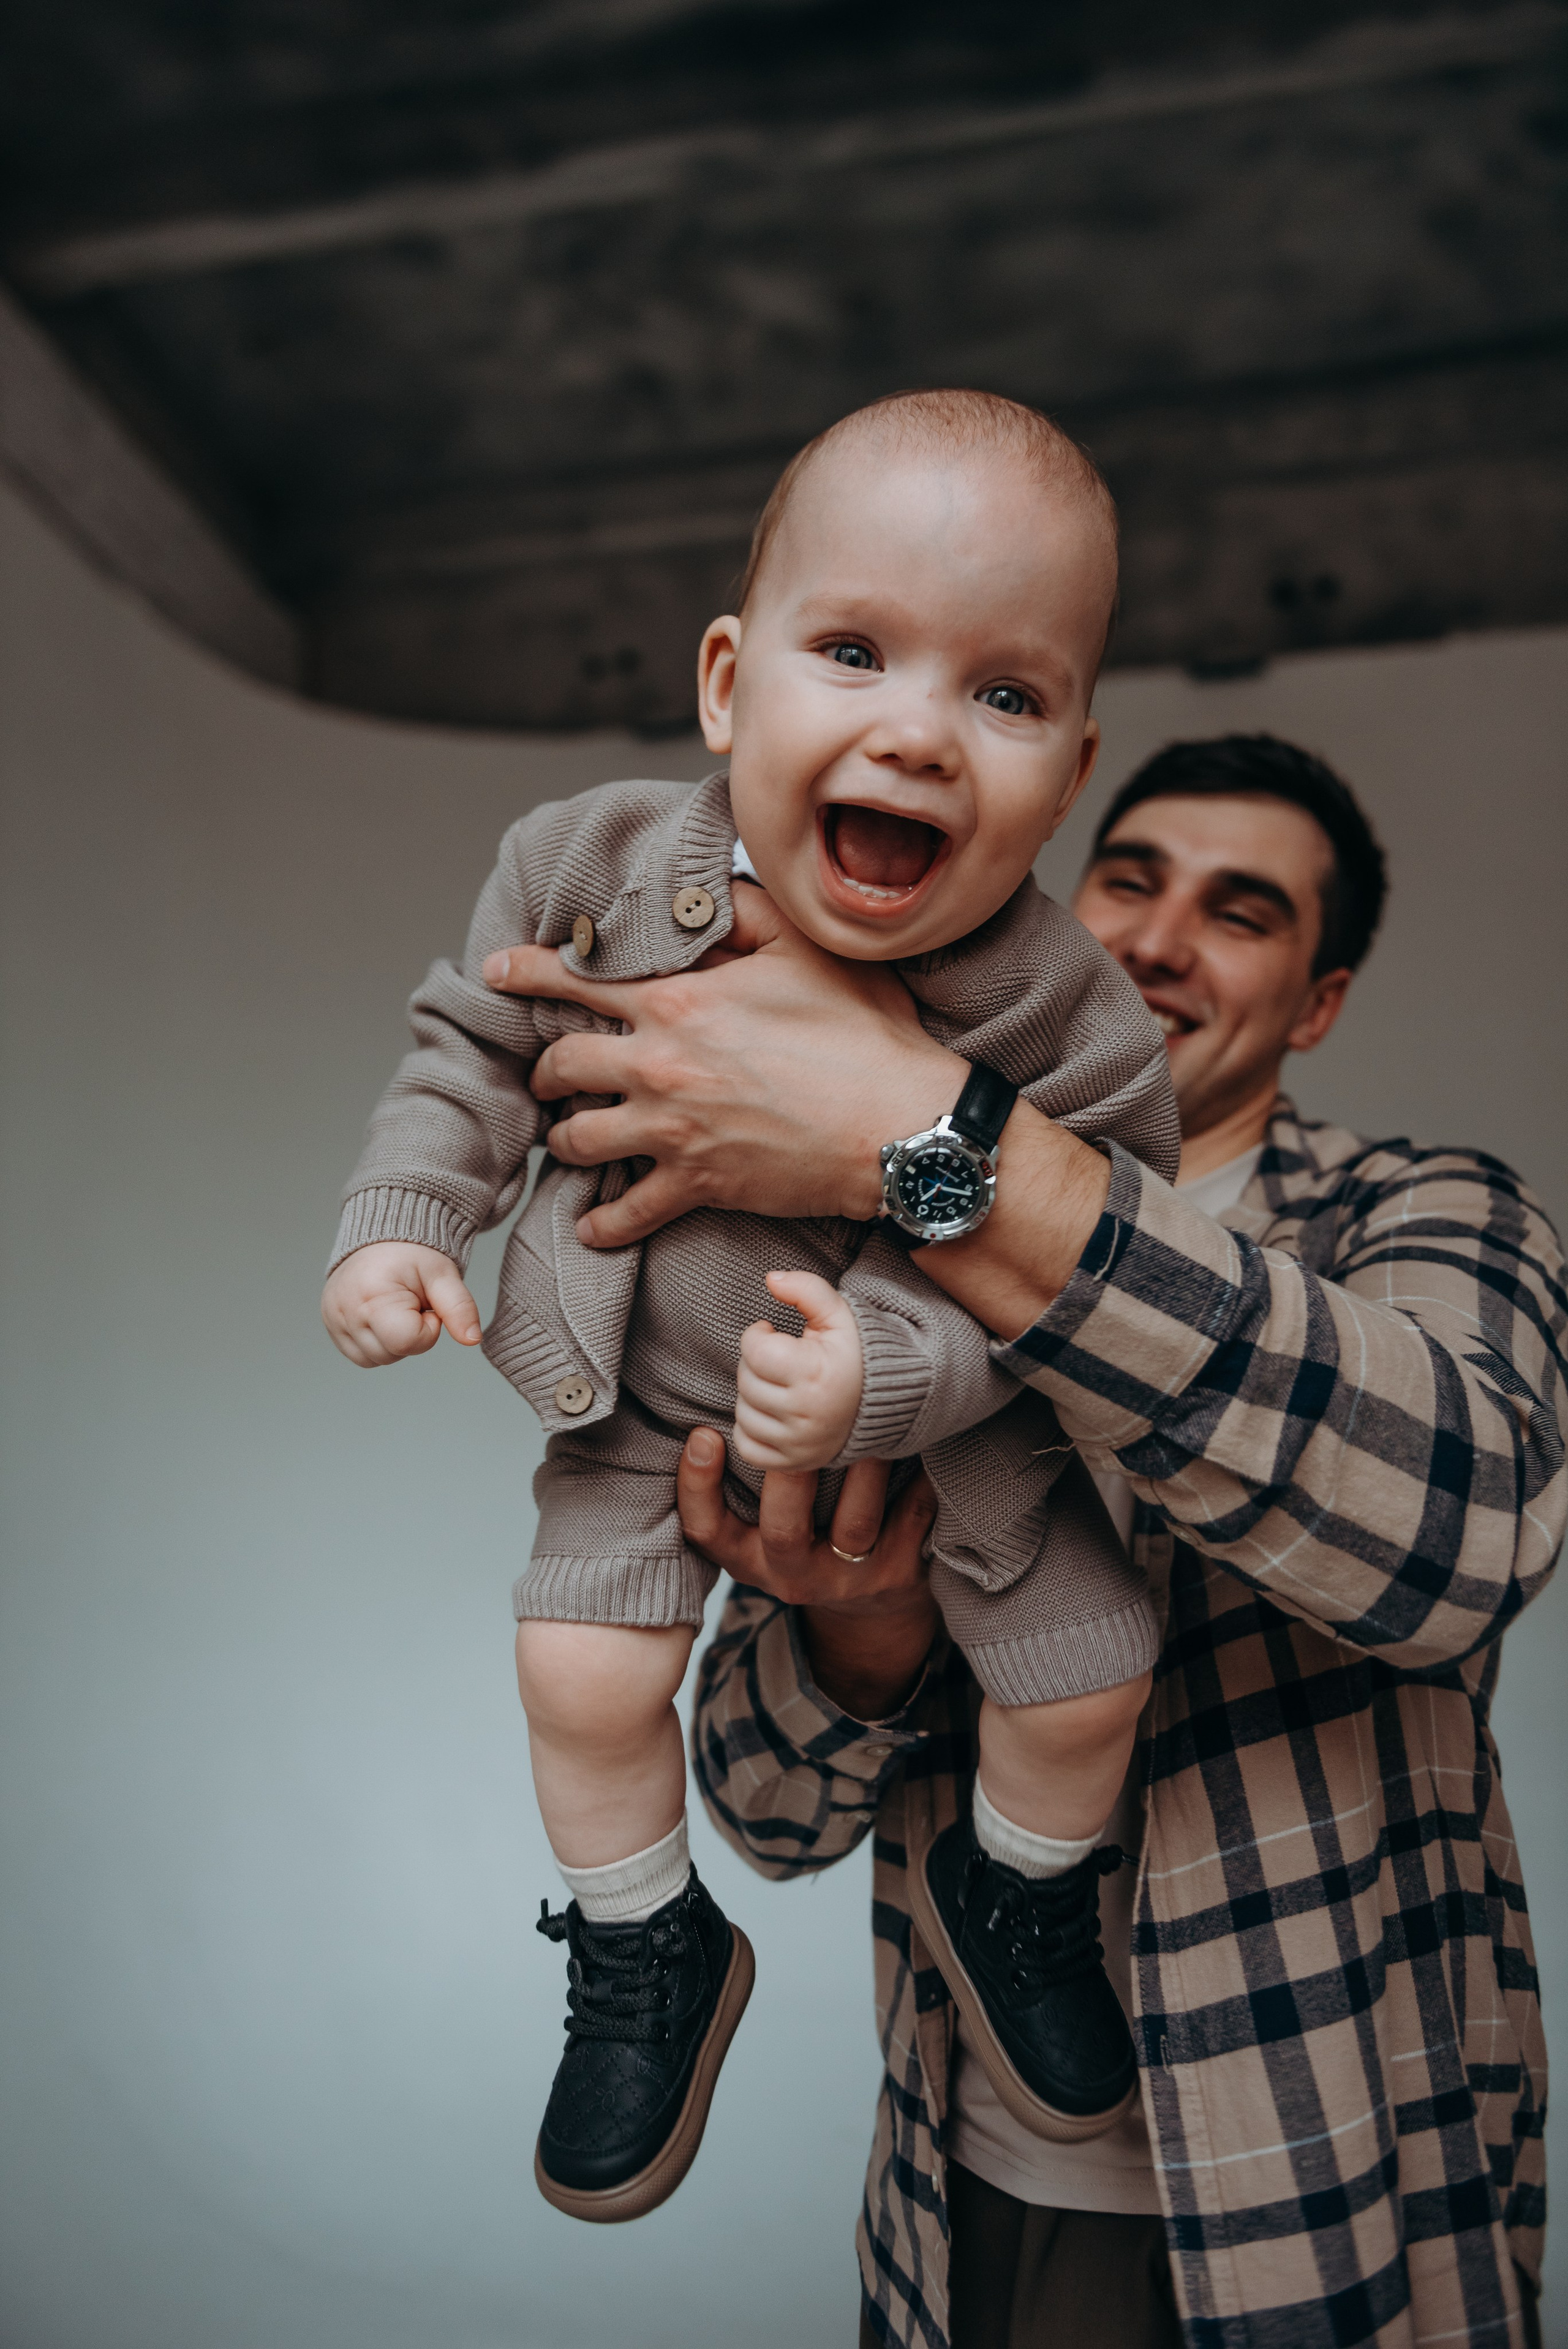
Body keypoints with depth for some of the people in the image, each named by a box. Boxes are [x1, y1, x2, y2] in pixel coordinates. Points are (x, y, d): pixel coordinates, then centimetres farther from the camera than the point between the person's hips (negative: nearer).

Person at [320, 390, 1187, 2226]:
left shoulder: (1060, 1017, -30)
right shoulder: (594, 869, -22)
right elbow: (476, 1045, -5)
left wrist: (892, 1371, -36)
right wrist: (398, 1224, -16)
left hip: (955, 1402, -1)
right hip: (648, 1390, 2)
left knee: (1086, 1674, 4)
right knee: (583, 1670, -3)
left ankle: (1016, 1897, 39)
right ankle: (650, 1953, 29)